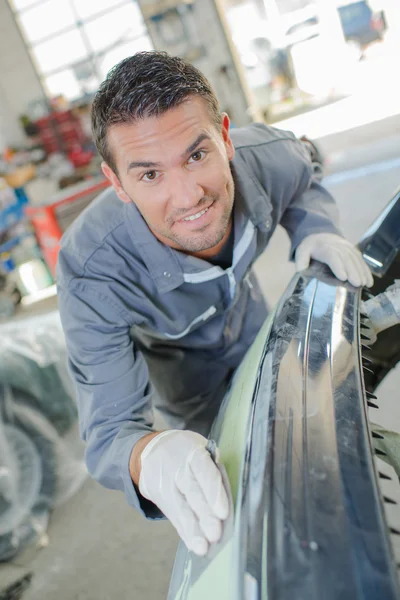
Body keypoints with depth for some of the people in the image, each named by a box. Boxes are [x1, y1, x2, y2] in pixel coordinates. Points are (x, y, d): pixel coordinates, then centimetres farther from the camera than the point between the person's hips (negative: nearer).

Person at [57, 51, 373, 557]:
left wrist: (315, 231, -29)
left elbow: (304, 187, -6)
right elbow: (108, 430, -38)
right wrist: (150, 457, -62)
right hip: (176, 354, -3)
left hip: (249, 319, 4)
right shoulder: (91, 277, -44)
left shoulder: (273, 156, -34)